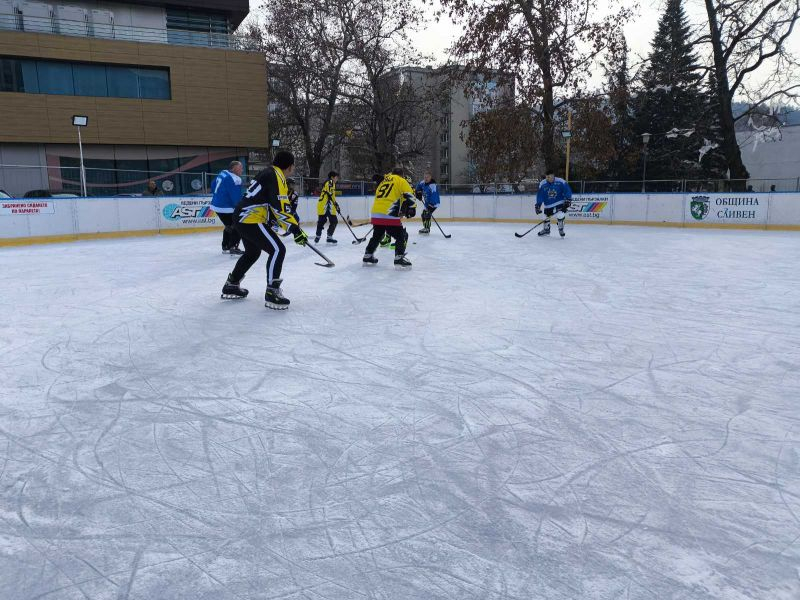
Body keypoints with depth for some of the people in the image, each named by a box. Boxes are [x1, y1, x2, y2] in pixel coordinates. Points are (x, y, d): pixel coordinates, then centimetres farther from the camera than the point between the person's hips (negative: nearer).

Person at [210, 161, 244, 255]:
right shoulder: (234, 179, -20)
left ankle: (226, 247, 30)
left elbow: (213, 186, 21)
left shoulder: (223, 174, 10)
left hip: (216, 205, 10)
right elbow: (236, 198, -23)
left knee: (229, 226, 23)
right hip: (225, 208, -10)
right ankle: (233, 248, -6)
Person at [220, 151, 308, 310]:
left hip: (242, 217, 11)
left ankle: (231, 286, 37)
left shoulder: (269, 173, 16)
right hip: (251, 220, -11)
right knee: (278, 250, -11)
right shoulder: (276, 177, -15)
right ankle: (271, 293, -10)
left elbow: (273, 204, 24)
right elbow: (281, 209, -23)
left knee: (253, 252, 26)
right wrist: (296, 230, -21)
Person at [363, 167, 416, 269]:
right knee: (401, 236, 2)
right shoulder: (401, 181, 6)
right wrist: (412, 208, 4)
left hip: (376, 214, 7)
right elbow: (409, 195, -5)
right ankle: (399, 259, -10)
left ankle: (367, 256, 30)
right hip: (389, 215, -7)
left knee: (377, 235, 25)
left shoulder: (383, 181, 26)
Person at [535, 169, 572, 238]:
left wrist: (568, 200, -16)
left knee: (560, 215, -19)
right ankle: (546, 229, 36)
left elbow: (567, 191, -9)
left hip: (560, 203, -3)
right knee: (546, 216, 9)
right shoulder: (542, 184, -9)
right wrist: (538, 205, -9)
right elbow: (540, 196, -4)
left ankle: (561, 229, 4)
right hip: (548, 205, 3)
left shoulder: (560, 182, -16)